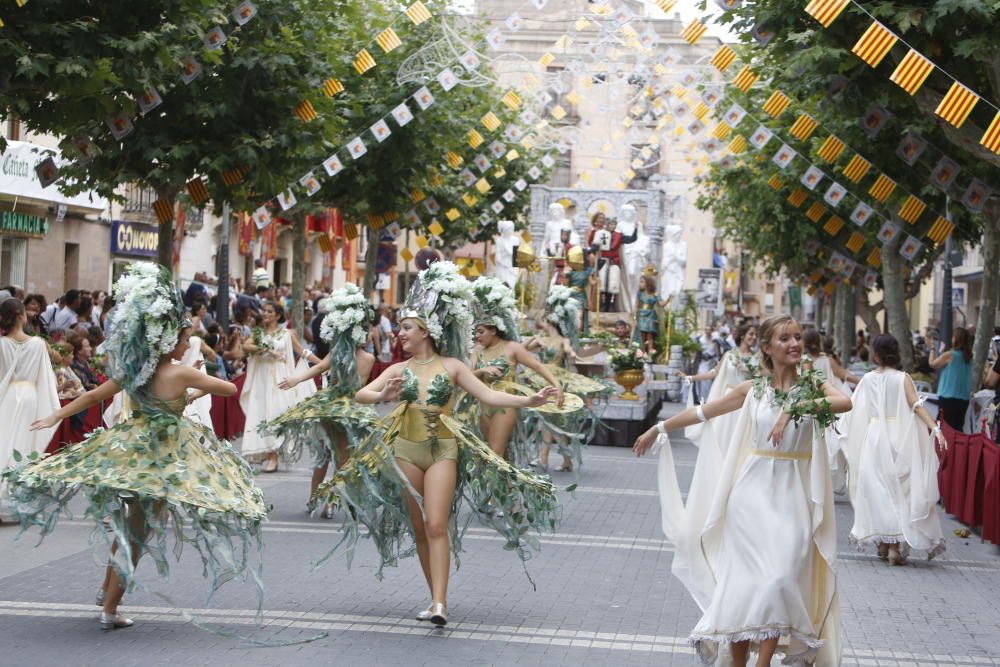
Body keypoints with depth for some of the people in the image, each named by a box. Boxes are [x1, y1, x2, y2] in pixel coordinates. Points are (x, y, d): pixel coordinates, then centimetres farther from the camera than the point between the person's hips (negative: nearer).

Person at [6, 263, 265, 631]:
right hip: (163, 458, -6)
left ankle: (108, 589, 35)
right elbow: (230, 388, -7)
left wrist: (55, 417, 19)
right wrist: (200, 386, 13)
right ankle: (110, 608, 7)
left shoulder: (131, 370, 0)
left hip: (130, 449, 6)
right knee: (137, 531, 3)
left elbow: (92, 396, 8)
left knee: (129, 523, 25)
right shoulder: (181, 373, -15)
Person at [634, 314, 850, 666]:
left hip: (793, 495, -1)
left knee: (782, 578, -11)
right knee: (745, 577, 0)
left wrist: (796, 408, -24)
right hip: (753, 492, 1)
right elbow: (702, 412, 15)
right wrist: (659, 429, 22)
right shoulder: (753, 389, 6)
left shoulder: (813, 386, 3)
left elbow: (845, 402, -18)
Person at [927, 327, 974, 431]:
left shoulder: (949, 355, -13)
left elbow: (932, 364, 1)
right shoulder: (969, 357, 4)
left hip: (948, 396, -6)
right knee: (958, 427, 8)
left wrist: (932, 349, 14)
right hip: (964, 398, 6)